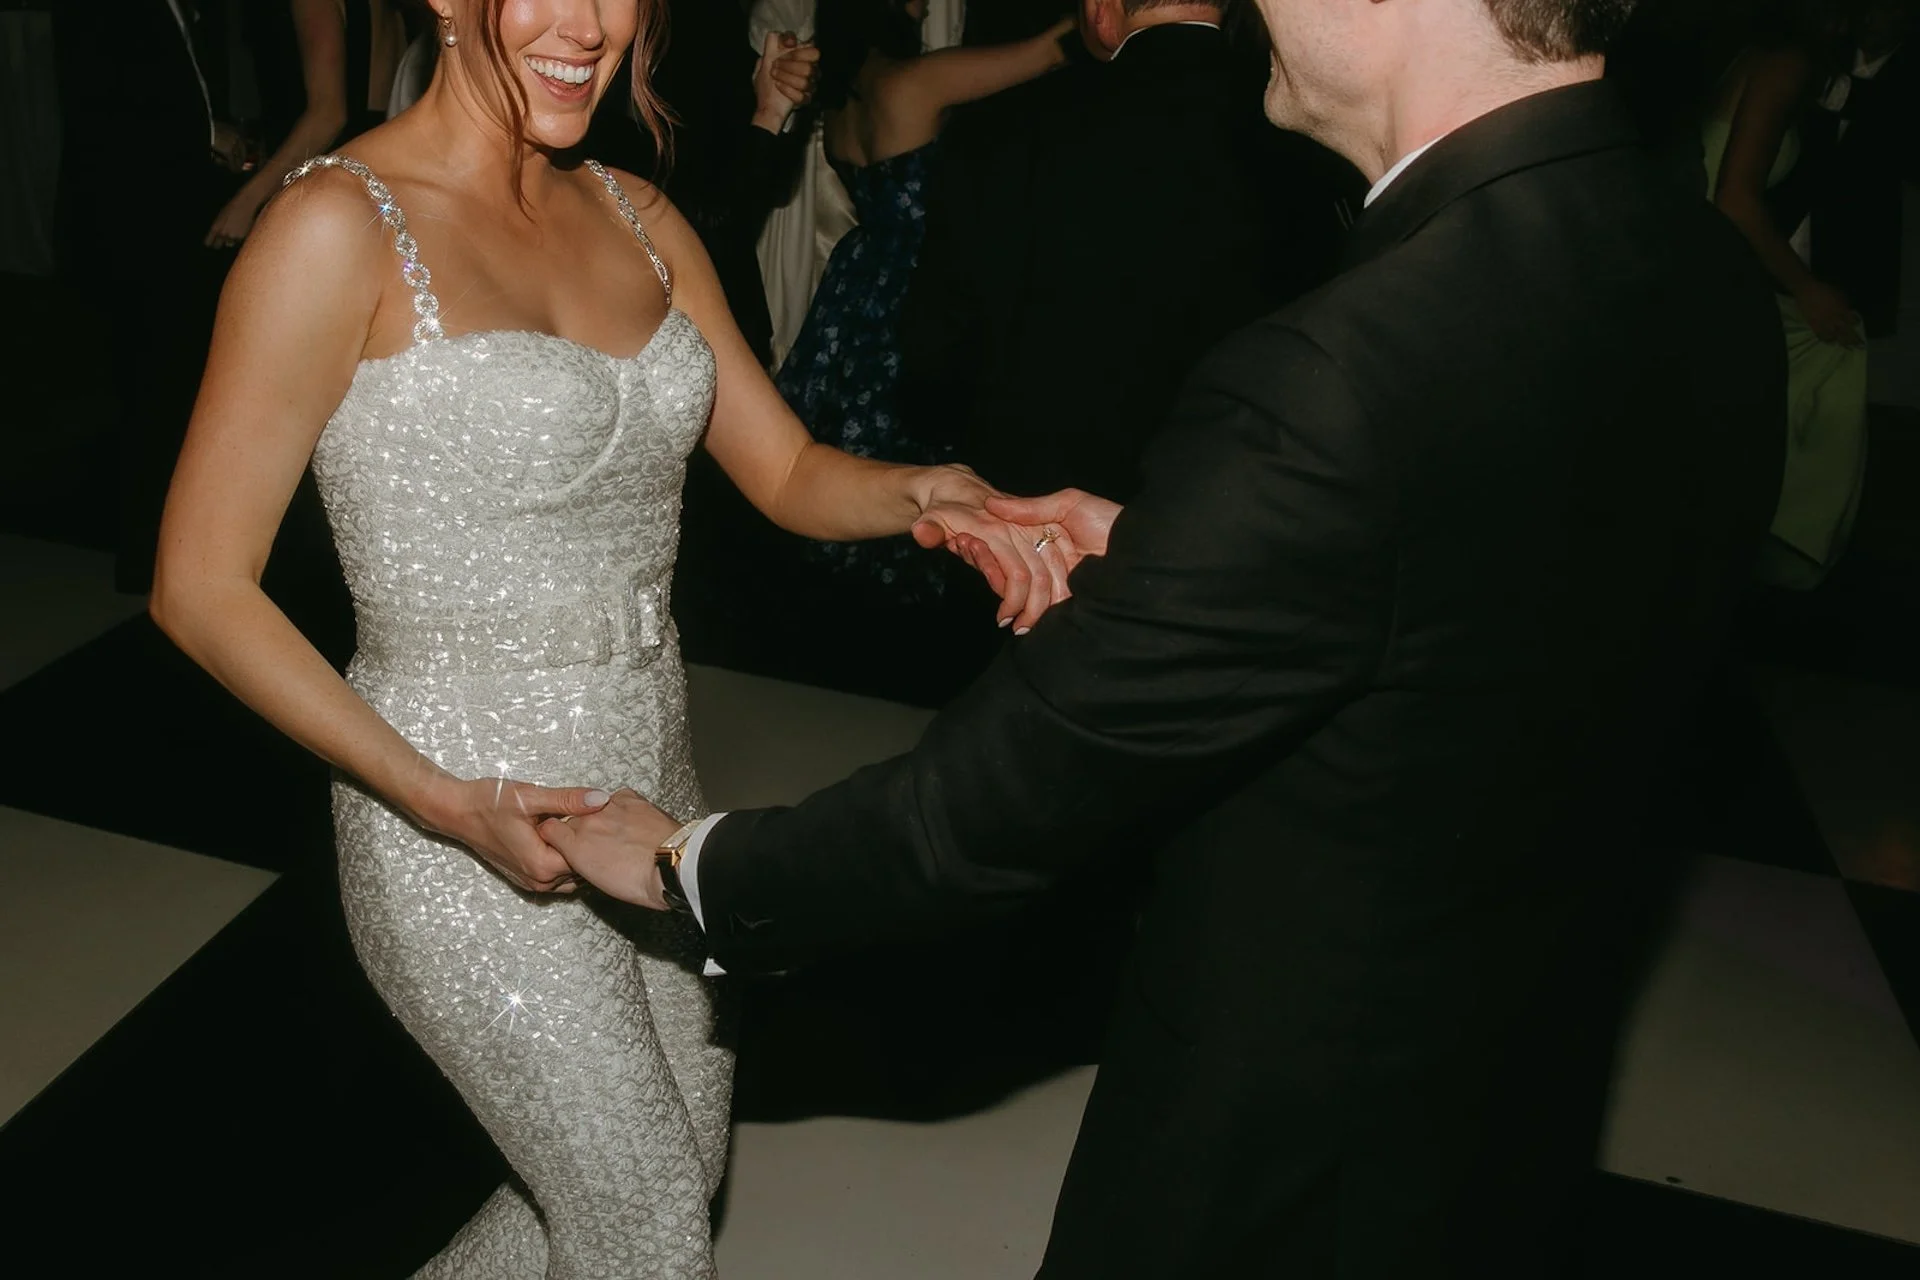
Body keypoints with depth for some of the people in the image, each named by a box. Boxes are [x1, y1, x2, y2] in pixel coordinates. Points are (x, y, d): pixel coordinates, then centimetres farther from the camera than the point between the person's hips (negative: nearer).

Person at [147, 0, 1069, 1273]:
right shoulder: (342, 228, -16)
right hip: (469, 830, -7)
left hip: (650, 776, 7)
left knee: (687, 1157, 22)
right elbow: (200, 585, -14)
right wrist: (445, 801, -21)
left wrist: (927, 491, -16)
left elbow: (789, 472, 6)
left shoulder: (638, 218, 4)